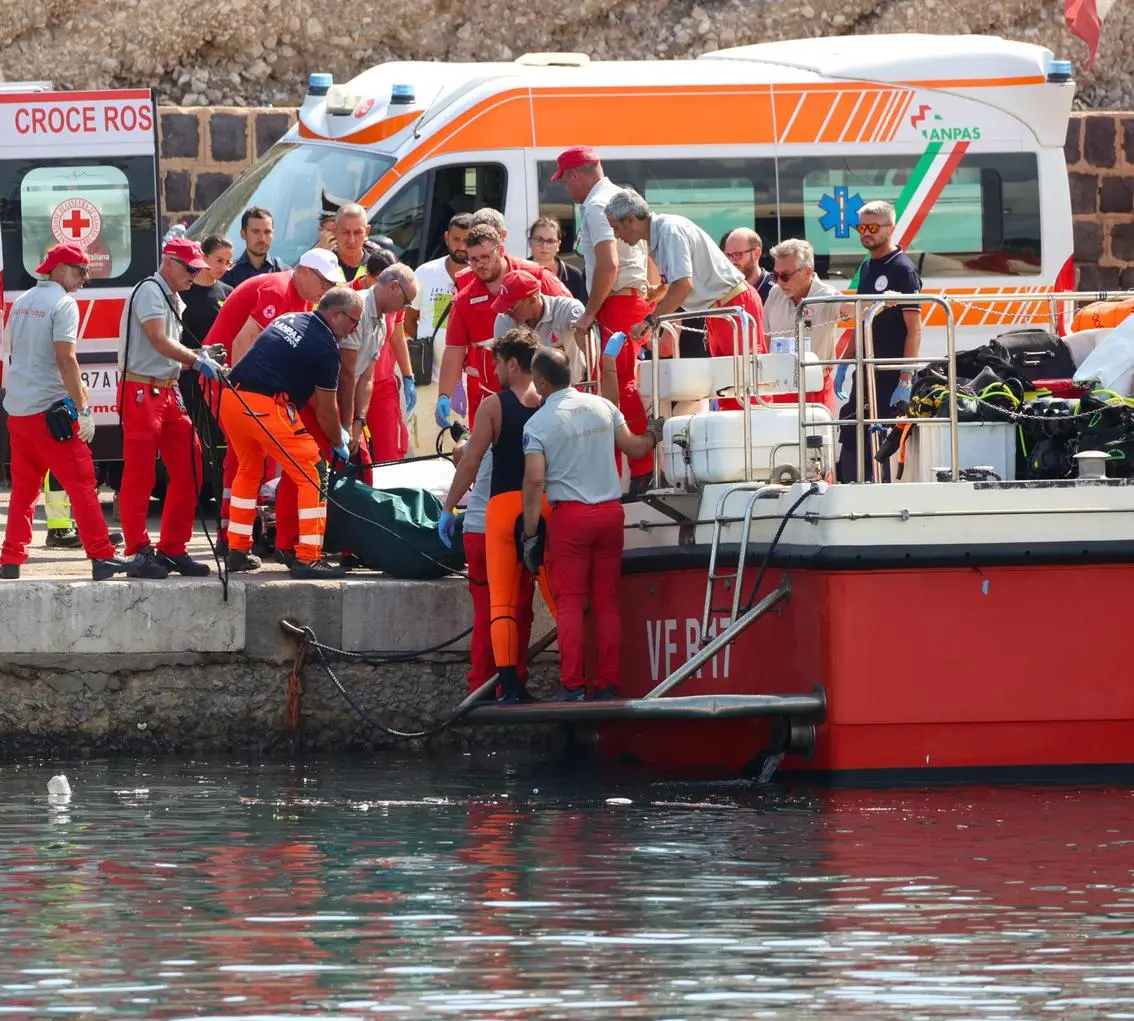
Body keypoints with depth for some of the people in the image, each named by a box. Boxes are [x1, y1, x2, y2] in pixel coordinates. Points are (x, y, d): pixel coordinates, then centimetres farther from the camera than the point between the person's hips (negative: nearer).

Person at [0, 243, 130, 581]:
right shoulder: (63, 304, -10)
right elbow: (65, 358, -18)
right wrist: (82, 409, -18)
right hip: (50, 409, -8)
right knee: (81, 483, -6)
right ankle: (102, 557, -9)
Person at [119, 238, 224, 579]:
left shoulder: (174, 300, 20)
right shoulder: (150, 292, -10)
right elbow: (159, 341, -22)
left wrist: (199, 356, 6)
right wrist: (197, 360, -27)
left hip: (169, 393, 10)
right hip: (142, 392, -10)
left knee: (188, 471, 7)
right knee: (139, 476, -7)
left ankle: (172, 550, 13)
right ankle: (140, 553, -6)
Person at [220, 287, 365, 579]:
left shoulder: (289, 320, 22)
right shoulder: (325, 345, -3)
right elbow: (326, 408, 3)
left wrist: (336, 431, 35)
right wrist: (338, 444, 21)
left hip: (231, 399, 8)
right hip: (266, 407, -8)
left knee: (248, 469, 26)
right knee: (312, 475, 0)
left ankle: (237, 551, 29)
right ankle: (308, 558, -3)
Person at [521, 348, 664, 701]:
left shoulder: (538, 424, -7)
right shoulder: (601, 406, 5)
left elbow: (534, 480, -12)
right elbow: (633, 448, 13)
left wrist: (530, 534, -7)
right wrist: (653, 435, 36)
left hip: (570, 514, -4)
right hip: (610, 512, 4)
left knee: (570, 602, -1)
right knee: (607, 602, 7)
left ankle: (573, 686, -7)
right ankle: (608, 685, 6)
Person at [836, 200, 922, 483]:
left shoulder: (902, 270, -10)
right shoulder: (867, 267, 15)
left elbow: (914, 329, -15)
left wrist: (905, 382, -20)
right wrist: (844, 364, 20)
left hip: (891, 375, -8)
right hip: (865, 372, 8)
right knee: (850, 438, 7)